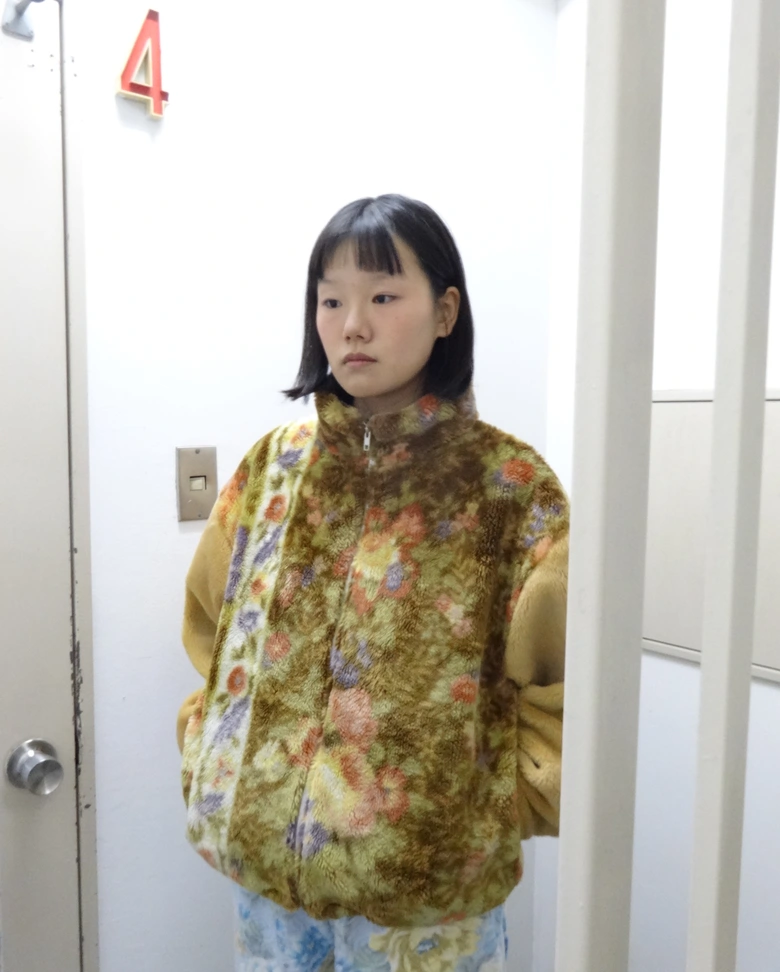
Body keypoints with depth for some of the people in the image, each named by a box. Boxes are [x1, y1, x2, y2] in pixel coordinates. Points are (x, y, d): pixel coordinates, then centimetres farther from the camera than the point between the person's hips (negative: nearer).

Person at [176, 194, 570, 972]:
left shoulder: (510, 485, -11)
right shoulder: (274, 465, -1)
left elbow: (557, 674, -7)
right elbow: (211, 633, 9)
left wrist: (503, 806, -11)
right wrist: (208, 765, 4)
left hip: (429, 880, -3)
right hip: (265, 857, 3)